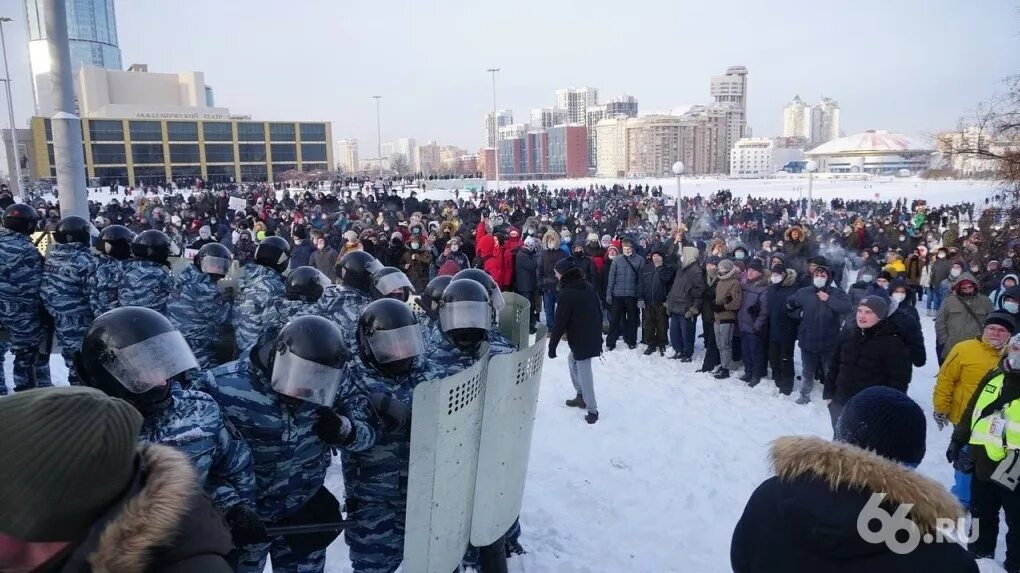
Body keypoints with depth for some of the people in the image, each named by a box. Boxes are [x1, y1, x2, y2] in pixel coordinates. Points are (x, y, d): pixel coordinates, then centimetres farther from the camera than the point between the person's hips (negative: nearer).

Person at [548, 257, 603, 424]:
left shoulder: (566, 294, -16)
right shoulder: (589, 287, 7)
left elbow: (560, 323, -15)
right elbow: (599, 311, 14)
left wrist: (552, 346, -7)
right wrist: (597, 334, 24)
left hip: (580, 340, -9)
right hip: (593, 336, 9)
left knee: (584, 373, -3)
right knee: (572, 359, 25)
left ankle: (592, 410, 0)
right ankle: (581, 396, 30)